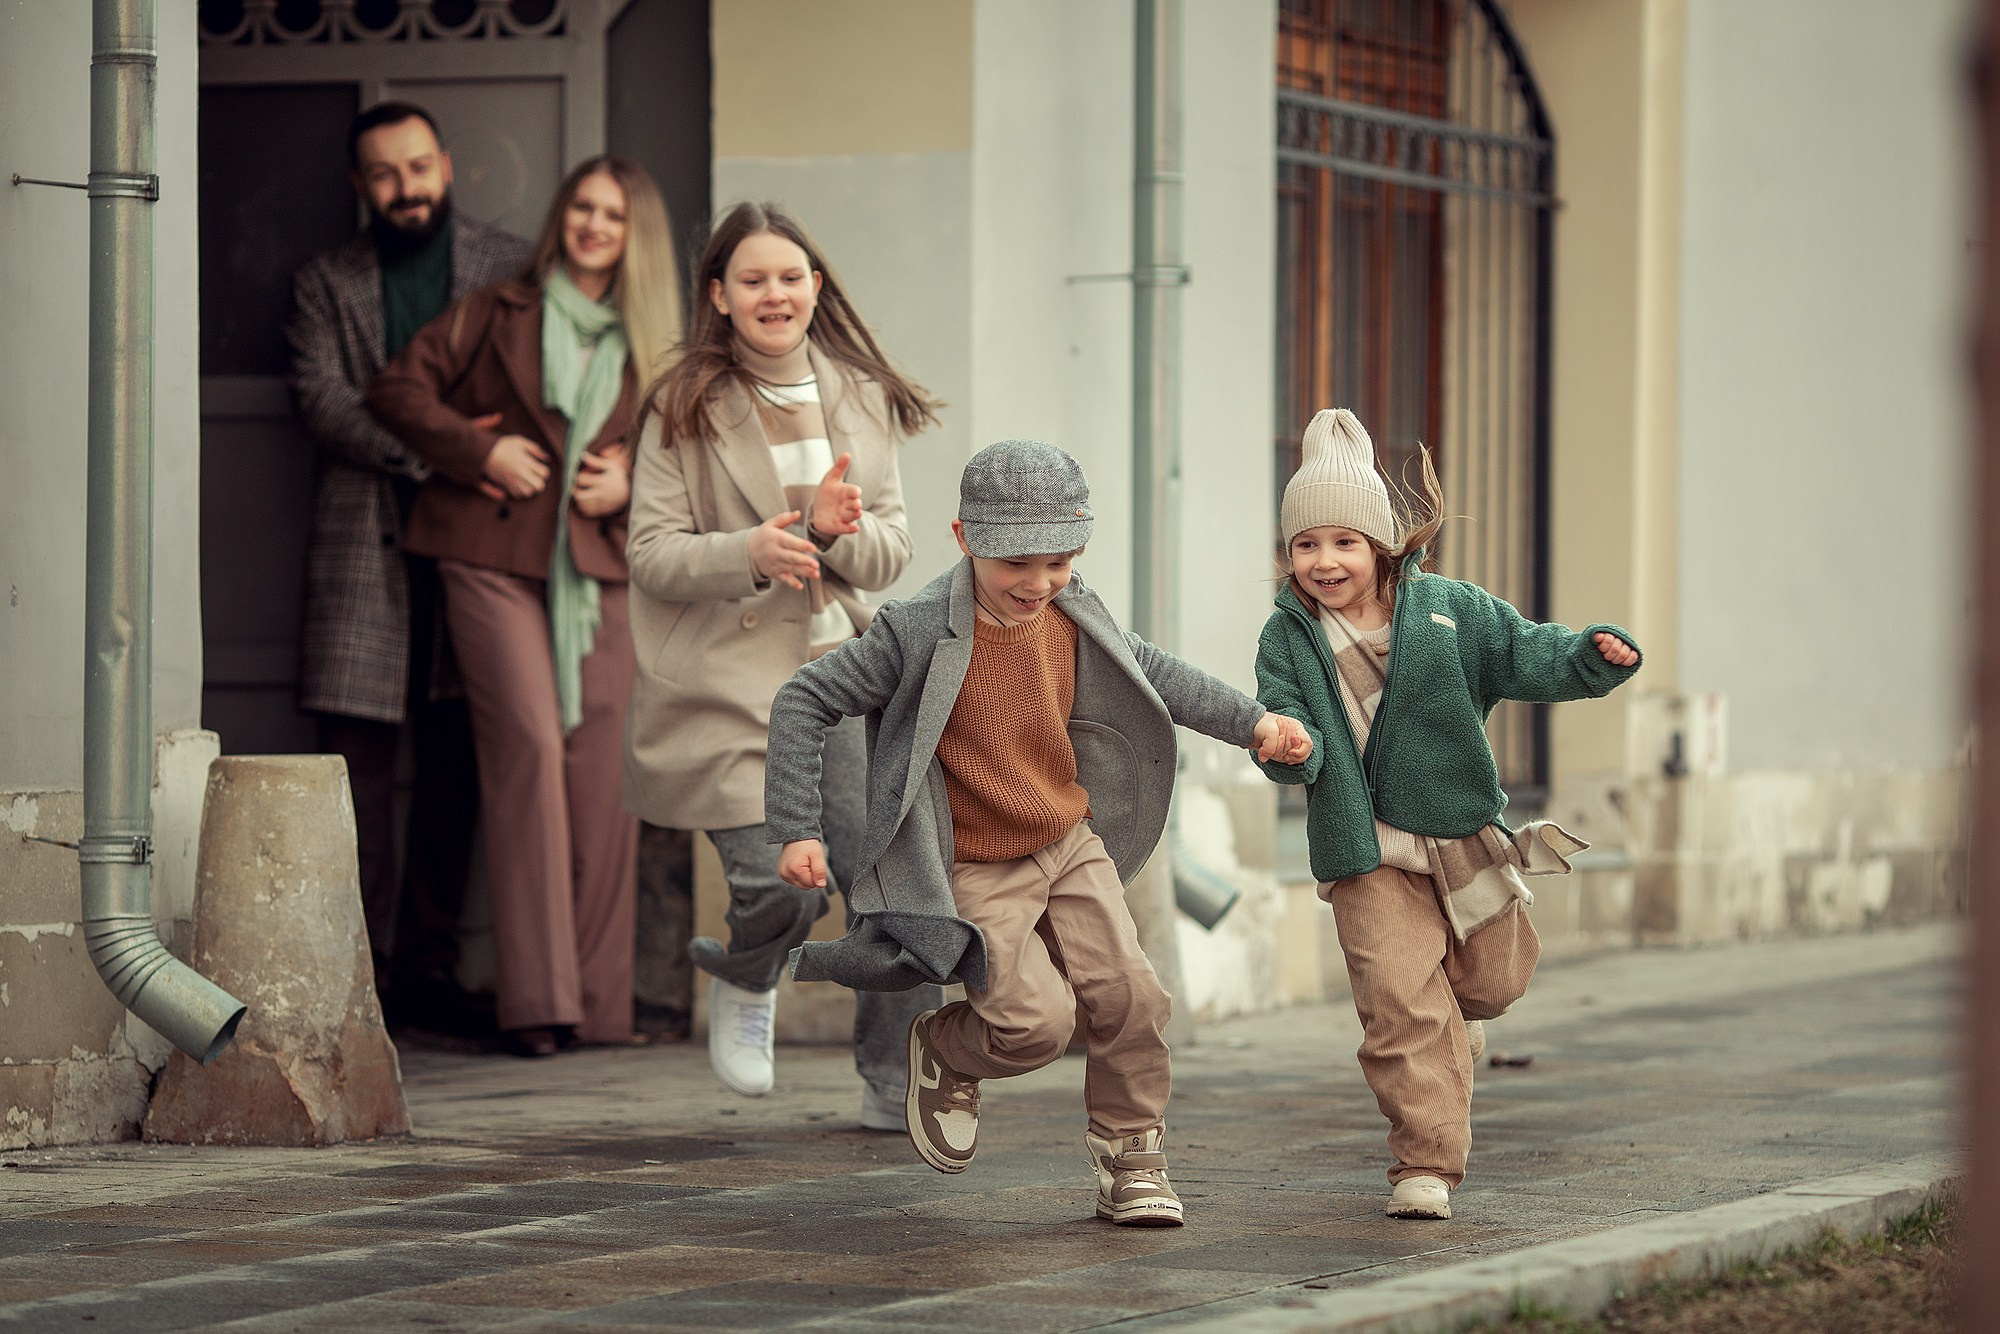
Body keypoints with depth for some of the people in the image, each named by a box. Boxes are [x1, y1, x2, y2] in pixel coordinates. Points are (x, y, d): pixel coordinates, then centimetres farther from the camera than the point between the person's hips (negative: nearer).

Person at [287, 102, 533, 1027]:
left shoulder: (510, 268, 13)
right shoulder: (324, 283, 11)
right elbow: (320, 399, -2)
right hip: (364, 543, -1)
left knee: (455, 767, 2)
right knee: (358, 761, -6)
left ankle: (430, 970, 8)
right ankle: (360, 975, -4)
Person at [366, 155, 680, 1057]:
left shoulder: (653, 348, 16)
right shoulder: (498, 314, 9)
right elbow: (399, 389, 7)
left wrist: (630, 485, 1)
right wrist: (478, 450, -6)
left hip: (600, 566, 3)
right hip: (495, 557, -3)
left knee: (602, 766, -2)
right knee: (529, 746, -16)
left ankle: (600, 1003, 4)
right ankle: (536, 1000, -18)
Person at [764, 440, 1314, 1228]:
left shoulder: (1070, 617, -4)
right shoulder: (919, 635, -22)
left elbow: (1148, 672, 16)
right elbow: (804, 704, -15)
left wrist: (1251, 722, 8)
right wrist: (797, 830, -19)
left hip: (1071, 848, 5)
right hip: (976, 874, -5)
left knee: (1128, 994, -6)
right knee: (1038, 1020, -16)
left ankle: (1131, 1163, 11)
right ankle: (945, 1055, 17)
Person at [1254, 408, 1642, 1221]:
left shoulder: (1447, 611, -1)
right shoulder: (1288, 639, -1)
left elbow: (1527, 656, -1)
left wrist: (1595, 657, -21)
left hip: (1460, 829, 2)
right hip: (1365, 854, -2)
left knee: (1494, 978, 15)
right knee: (1399, 1002, -14)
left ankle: (1452, 1016, 53)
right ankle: (1425, 1163, -8)